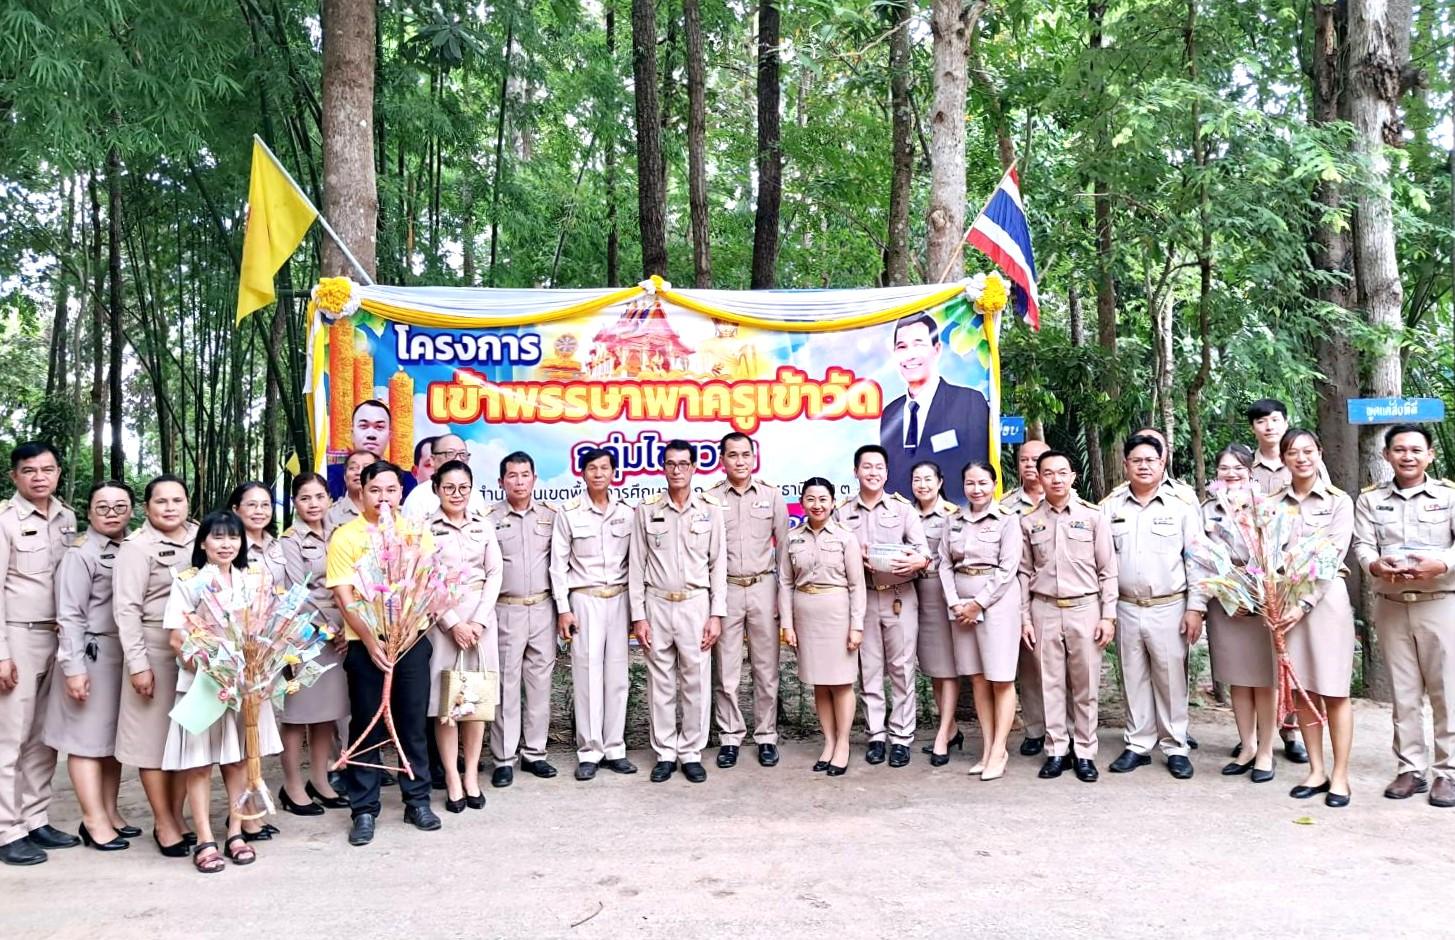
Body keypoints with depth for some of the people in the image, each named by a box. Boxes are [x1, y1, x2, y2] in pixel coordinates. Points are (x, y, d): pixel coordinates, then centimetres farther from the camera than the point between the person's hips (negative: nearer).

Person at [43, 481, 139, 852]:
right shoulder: (80, 554, -9)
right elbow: (69, 616, -13)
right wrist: (74, 667, -17)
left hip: (125, 654, 6)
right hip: (92, 655, -6)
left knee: (114, 736, 13)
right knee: (87, 738, 2)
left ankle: (110, 812, 24)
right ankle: (95, 820, 8)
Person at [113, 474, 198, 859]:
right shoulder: (137, 547, -6)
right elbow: (126, 609, -9)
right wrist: (137, 663, -14)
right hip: (157, 653, -4)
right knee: (155, 737, 4)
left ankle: (177, 817, 22)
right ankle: (164, 824, 15)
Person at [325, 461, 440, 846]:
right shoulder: (345, 536, -2)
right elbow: (344, 597, -7)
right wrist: (370, 640, -17)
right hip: (365, 642, -2)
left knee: (413, 724, 10)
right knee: (366, 727, 6)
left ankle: (417, 801, 22)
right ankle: (364, 810, 16)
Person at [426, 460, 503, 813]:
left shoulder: (483, 526, 8)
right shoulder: (426, 528, -1)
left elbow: (494, 574, 4)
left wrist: (479, 621, -8)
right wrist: (454, 623, -13)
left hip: (481, 615, 3)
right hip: (441, 616, -3)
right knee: (445, 700, -1)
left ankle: (472, 776, 14)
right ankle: (452, 780, 8)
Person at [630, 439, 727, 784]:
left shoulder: (710, 509, 1)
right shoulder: (647, 510, 1)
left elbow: (718, 565, 2)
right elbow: (636, 565, 2)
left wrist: (716, 615, -3)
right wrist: (638, 616, -3)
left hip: (696, 604, 0)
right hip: (657, 605, 0)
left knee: (696, 682, 3)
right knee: (660, 684, 7)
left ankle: (691, 753, 16)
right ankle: (665, 753, 17)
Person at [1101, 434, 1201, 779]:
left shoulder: (1181, 504, -1)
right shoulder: (1110, 505, 5)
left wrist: (1195, 608, -6)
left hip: (1169, 608, -2)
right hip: (1126, 608, 3)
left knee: (1171, 680, 3)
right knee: (1133, 679, 10)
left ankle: (1176, 747, 17)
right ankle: (1138, 745, 21)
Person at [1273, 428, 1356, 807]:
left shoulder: (1339, 502, 0)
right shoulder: (1273, 503, 7)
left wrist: (1304, 604, -15)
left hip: (1325, 599, -3)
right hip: (1284, 600, 3)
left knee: (1334, 692, 2)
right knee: (1302, 691, 8)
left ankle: (1340, 775, 11)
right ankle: (1316, 771, 18)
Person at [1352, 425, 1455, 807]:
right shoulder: (1370, 499, 7)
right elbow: (1362, 545, -1)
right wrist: (1376, 566, -22)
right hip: (1390, 605, 2)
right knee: (1403, 692, 8)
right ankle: (1411, 768, 16)